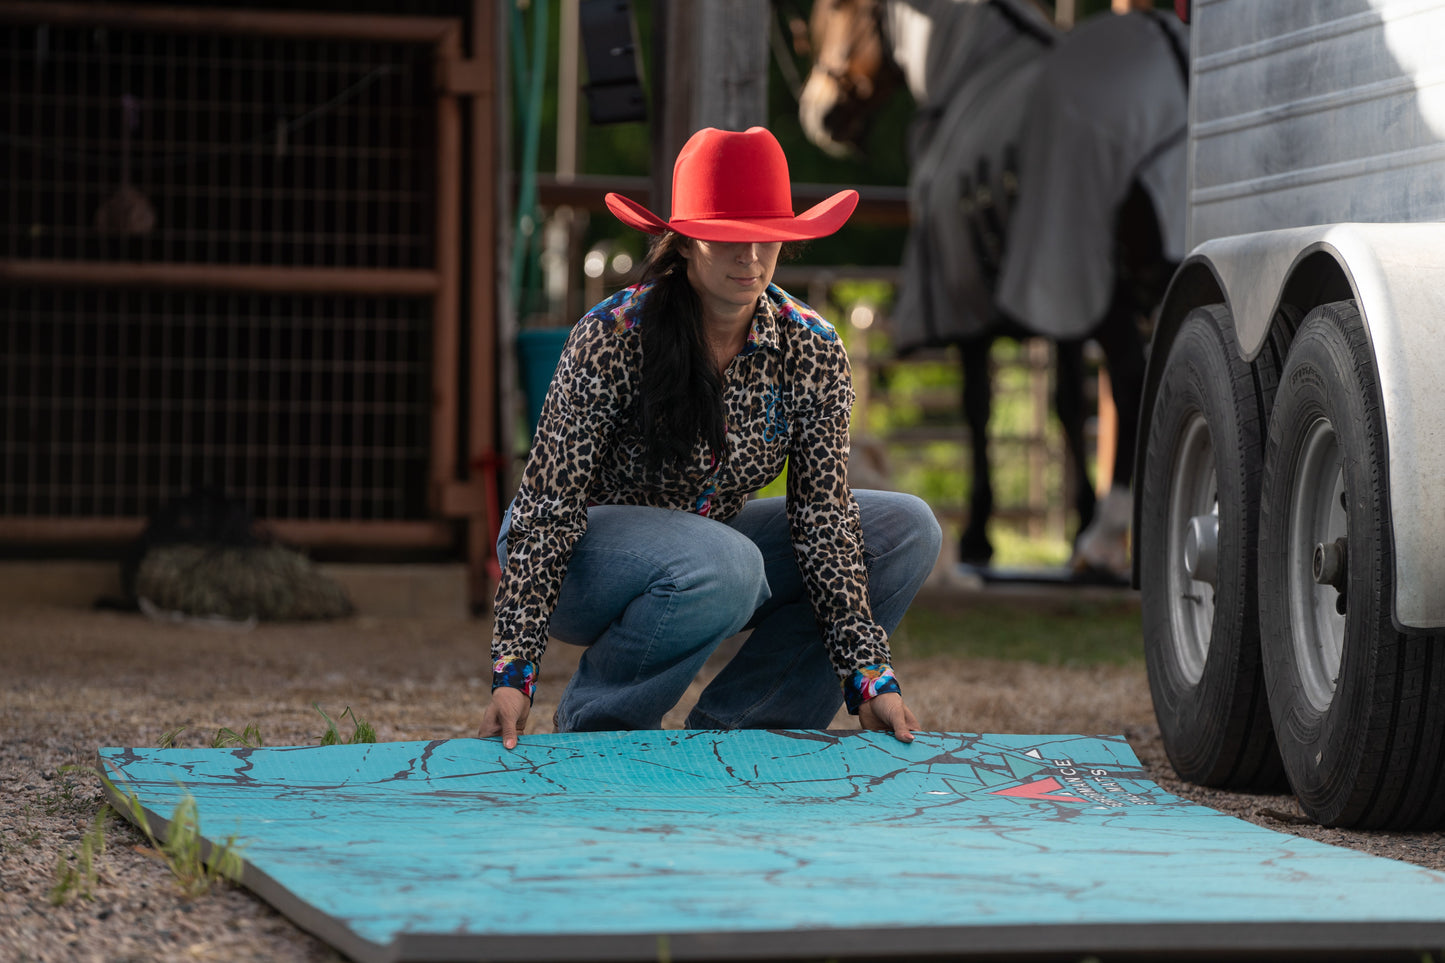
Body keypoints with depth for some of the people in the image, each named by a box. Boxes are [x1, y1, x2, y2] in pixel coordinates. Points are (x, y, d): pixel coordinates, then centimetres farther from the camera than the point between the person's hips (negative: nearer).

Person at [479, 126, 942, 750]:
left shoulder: (812, 351, -10)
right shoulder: (612, 337, -22)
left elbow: (823, 517, -11)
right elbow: (548, 509, -22)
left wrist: (866, 676, -20)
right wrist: (513, 672, -30)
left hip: (703, 539, 6)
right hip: (583, 557, -6)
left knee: (908, 529, -10)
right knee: (724, 566, -37)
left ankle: (732, 725, -7)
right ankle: (596, 716, -10)